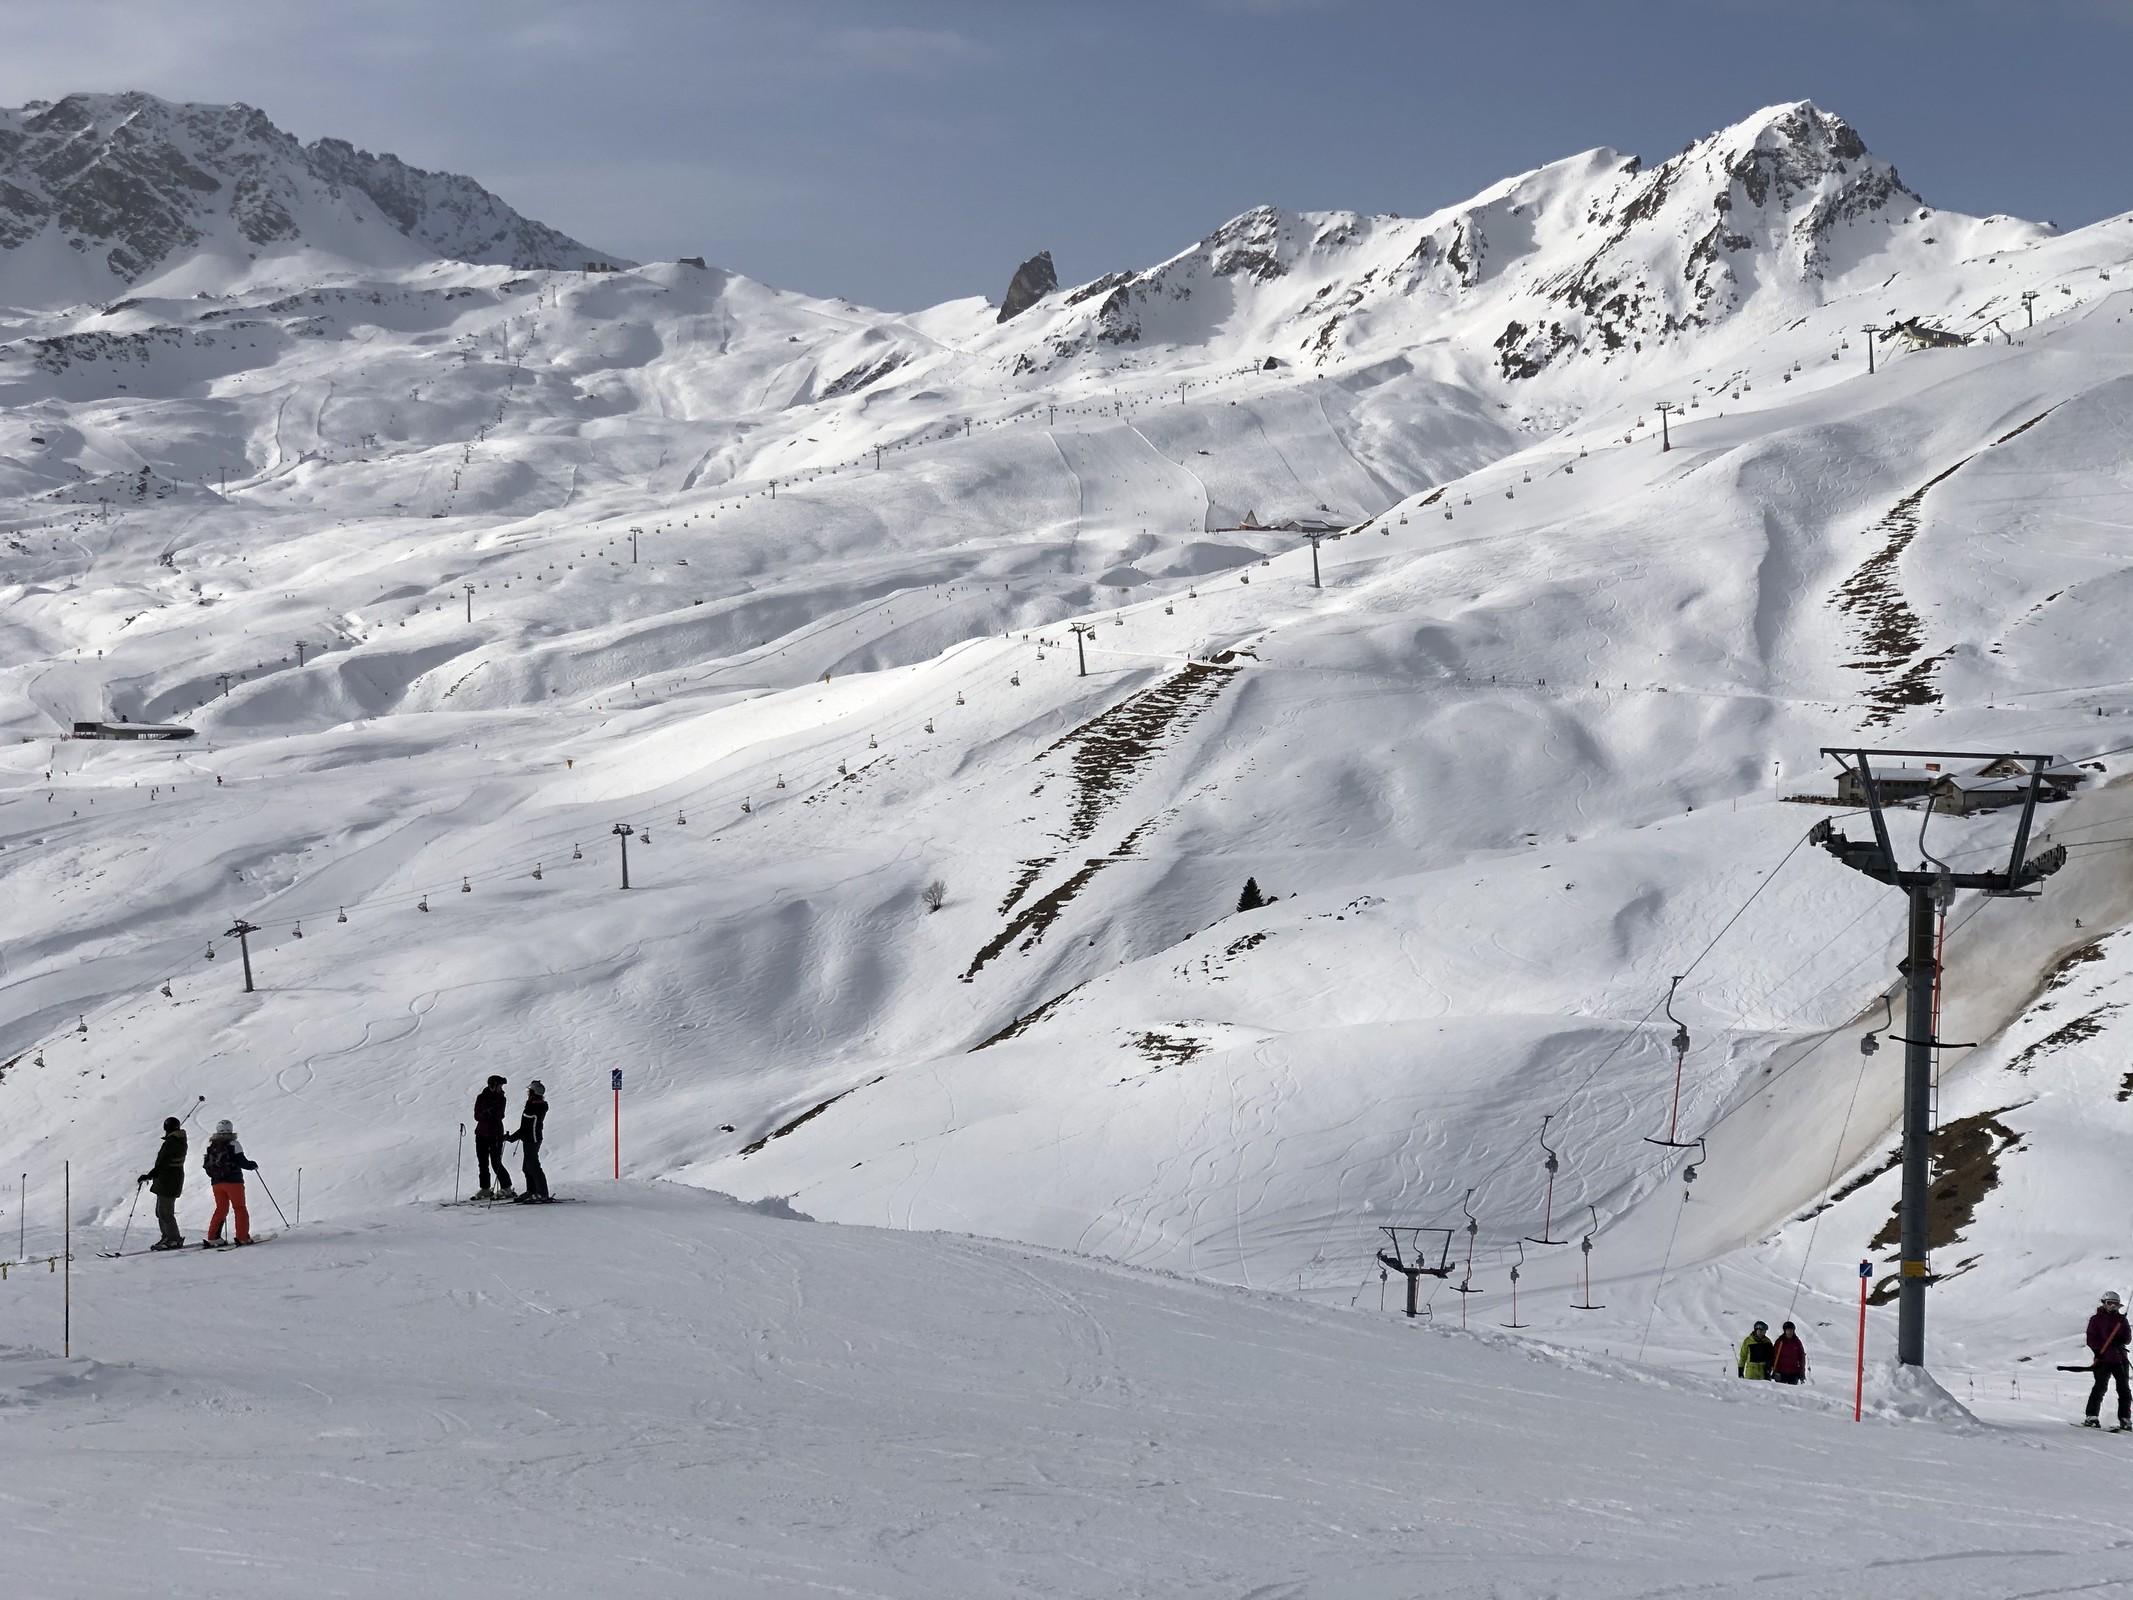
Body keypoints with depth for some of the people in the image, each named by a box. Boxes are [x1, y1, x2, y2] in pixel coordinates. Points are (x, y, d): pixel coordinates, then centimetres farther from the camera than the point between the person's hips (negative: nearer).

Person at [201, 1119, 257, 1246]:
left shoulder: (211, 1146, 7)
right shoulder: (233, 1145, -9)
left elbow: (207, 1165, 9)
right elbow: (242, 1162, -12)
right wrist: (253, 1165, 8)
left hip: (217, 1183, 5)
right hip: (233, 1182, -5)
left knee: (221, 1209, 13)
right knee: (239, 1208, 4)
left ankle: (213, 1237, 5)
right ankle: (242, 1237, -1)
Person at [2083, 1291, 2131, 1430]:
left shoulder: (2121, 1319, 16)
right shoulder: (2096, 1319, 5)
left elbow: (2128, 1338, 11)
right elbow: (2091, 1338, -2)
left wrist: (2120, 1340, -11)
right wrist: (2097, 1351, -18)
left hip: (2120, 1358, 4)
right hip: (2103, 1358, -4)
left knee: (2124, 1389, 2)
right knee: (2100, 1387, -12)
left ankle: (2125, 1418, 8)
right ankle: (2090, 1416, -9)